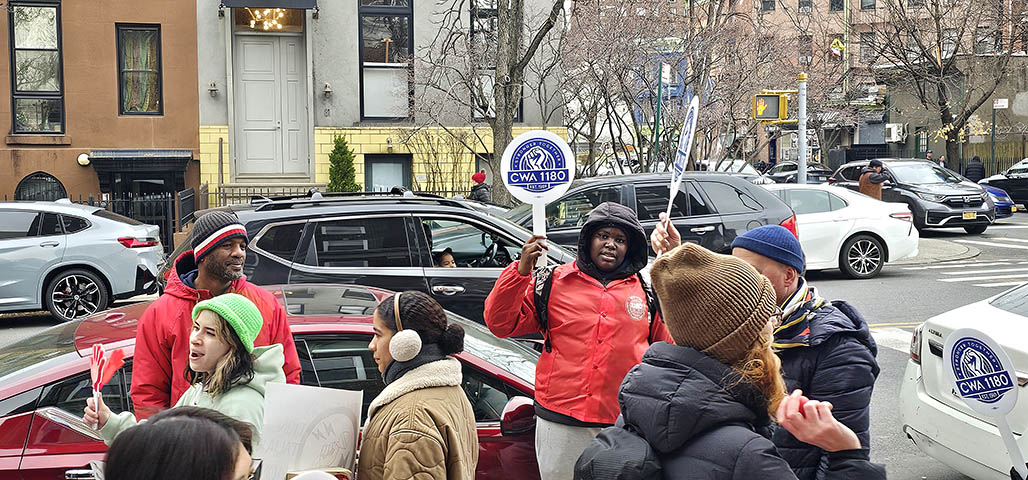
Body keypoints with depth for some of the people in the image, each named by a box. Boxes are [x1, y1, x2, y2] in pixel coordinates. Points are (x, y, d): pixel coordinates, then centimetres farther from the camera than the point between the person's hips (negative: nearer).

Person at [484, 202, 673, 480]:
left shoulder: (648, 292, 8)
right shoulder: (554, 282, 3)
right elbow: (501, 324, -3)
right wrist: (522, 269, -13)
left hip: (627, 426, 1)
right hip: (561, 425, -1)